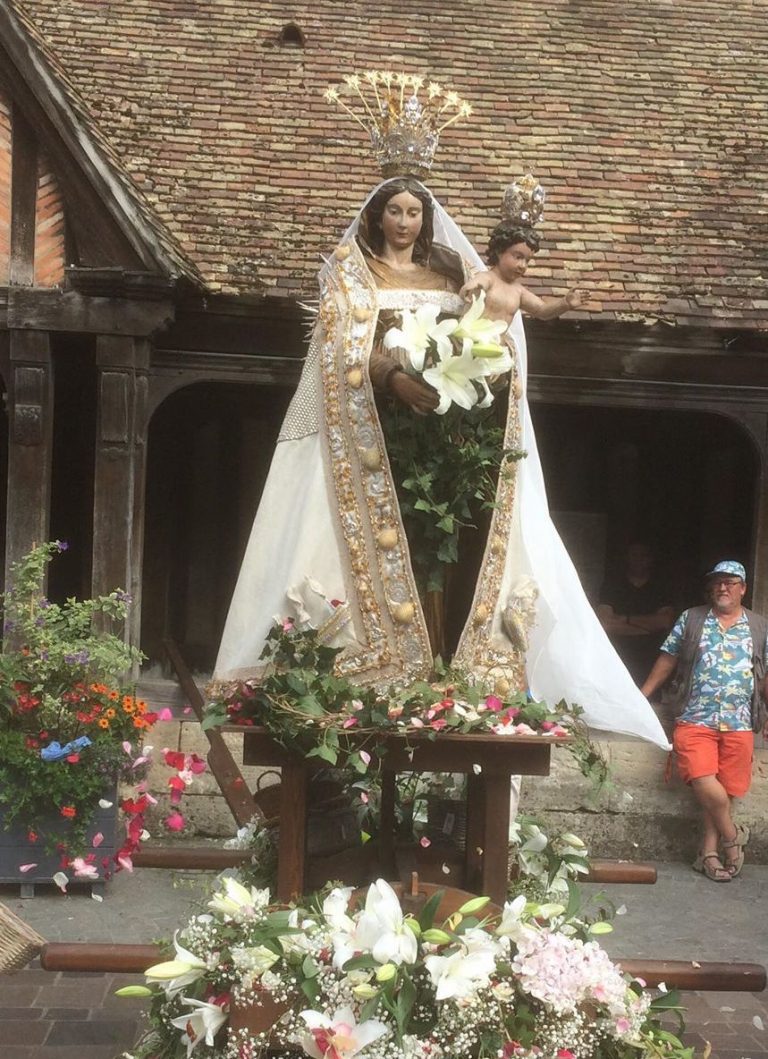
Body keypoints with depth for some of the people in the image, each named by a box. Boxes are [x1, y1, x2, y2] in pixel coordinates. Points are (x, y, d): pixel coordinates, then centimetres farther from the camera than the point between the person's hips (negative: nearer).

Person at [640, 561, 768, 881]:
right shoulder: (690, 620, 7)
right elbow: (667, 661, 8)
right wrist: (642, 696, 4)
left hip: (739, 725, 1)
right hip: (696, 719, -1)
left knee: (722, 791, 1)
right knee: (704, 781, -16)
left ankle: (709, 852, 11)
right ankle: (733, 835, 6)